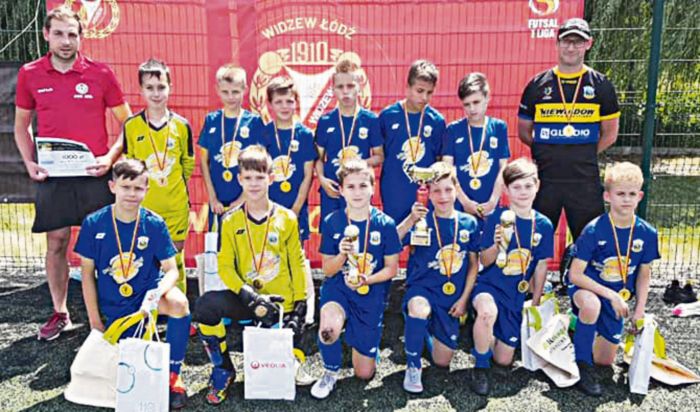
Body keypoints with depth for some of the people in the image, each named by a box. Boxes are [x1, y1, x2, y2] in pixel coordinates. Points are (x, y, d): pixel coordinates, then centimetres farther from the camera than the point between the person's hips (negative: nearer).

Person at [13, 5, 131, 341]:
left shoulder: (100, 73, -2)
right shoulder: (30, 75, 4)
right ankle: (59, 313, 25)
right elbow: (21, 125, 15)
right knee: (56, 244, 9)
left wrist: (110, 157, -10)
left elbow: (127, 123, 2)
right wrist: (29, 162, 1)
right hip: (51, 175, 2)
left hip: (95, 174, -2)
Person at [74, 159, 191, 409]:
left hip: (147, 292, -1)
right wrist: (95, 321, -3)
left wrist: (157, 293, -31)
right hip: (113, 308, 1)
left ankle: (173, 376, -13)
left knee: (179, 304, -34)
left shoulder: (154, 224, -10)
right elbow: (87, 272, -1)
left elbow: (171, 270, -9)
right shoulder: (94, 223, -9)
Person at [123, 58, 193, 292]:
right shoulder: (131, 126, -2)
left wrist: (174, 185, 7)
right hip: (142, 206, 0)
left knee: (175, 255, 10)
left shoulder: (181, 125, -1)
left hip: (176, 205, 0)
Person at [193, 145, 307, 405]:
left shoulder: (286, 218, -1)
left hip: (280, 302, 0)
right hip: (245, 299, 1)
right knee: (205, 306, -28)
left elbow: (297, 264, 4)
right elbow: (225, 266, -5)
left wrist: (300, 306, -1)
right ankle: (223, 370, -4)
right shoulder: (230, 220, -1)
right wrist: (250, 297, -19)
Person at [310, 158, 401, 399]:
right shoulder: (331, 222, -5)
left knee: (364, 373, 4)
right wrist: (342, 255, -22)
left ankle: (359, 339, 39)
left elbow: (391, 268, -2)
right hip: (338, 288, 0)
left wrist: (366, 280, -19)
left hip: (372, 294, 1)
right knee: (329, 328, -37)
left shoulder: (385, 224, -7)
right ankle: (331, 372, -4)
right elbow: (327, 270, -1)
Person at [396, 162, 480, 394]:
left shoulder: (469, 223, 0)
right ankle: (413, 367, -16)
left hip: (451, 297, 3)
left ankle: (430, 331, 42)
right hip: (421, 288, -3)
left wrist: (463, 299, 1)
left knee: (443, 362, 7)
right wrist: (410, 220, -34)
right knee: (419, 309, -41)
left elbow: (474, 264, 7)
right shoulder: (422, 221, -9)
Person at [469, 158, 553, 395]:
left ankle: (491, 338, 42)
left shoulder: (543, 225, -2)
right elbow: (484, 261, -8)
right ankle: (481, 368, -15)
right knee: (487, 311, -41)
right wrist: (497, 245, -28)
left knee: (504, 360, 6)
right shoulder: (497, 217, -11)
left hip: (517, 295, 4)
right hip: (489, 286, -3)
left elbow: (541, 267, 7)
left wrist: (535, 304, 9)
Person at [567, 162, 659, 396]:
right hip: (587, 288, -4)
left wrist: (639, 311, -1)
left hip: (617, 298, 4)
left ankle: (584, 327, 37)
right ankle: (581, 365, -21)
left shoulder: (647, 233, -9)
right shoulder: (594, 230, -21)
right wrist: (610, 294, -25)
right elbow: (575, 275, -21)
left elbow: (644, 276, 5)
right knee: (592, 305, -42)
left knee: (605, 362, 7)